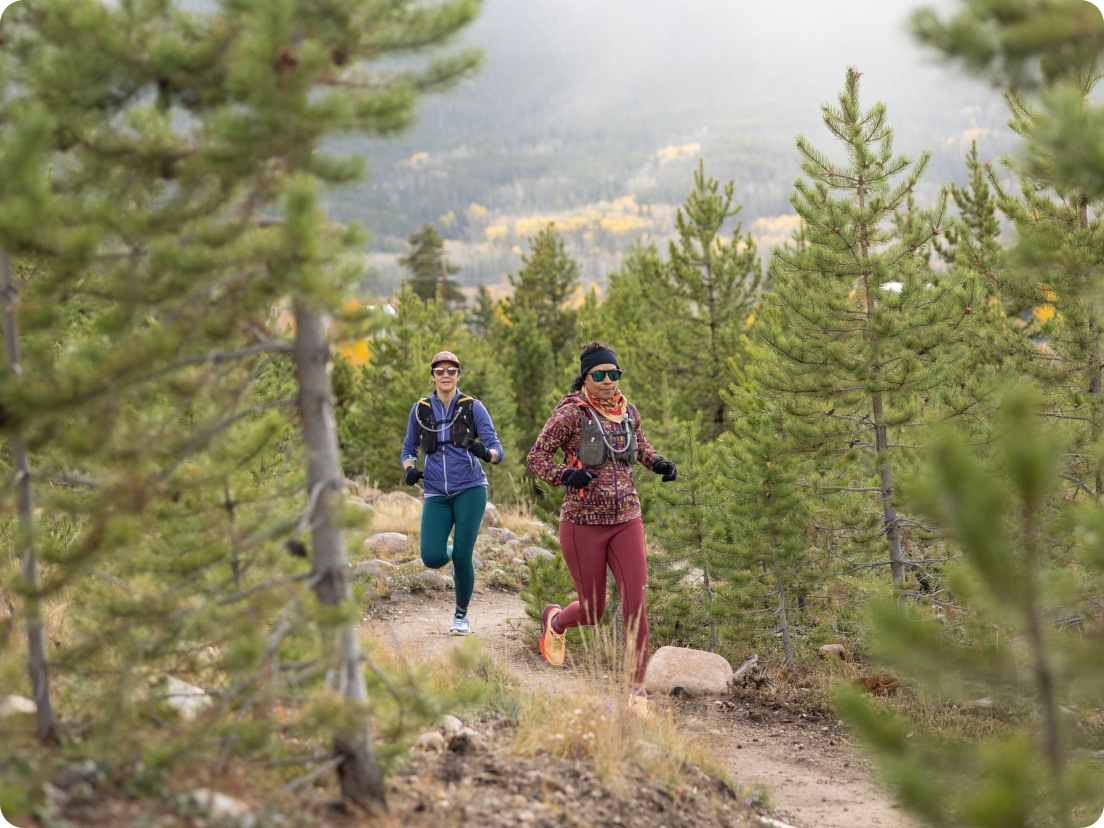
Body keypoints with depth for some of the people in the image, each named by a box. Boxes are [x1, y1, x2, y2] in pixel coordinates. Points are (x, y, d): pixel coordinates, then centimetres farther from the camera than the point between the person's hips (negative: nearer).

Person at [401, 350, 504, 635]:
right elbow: (408, 449, 17)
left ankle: (461, 614, 18)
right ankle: (452, 555, 26)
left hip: (470, 489, -2)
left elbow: (497, 449, -5)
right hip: (436, 494, 2)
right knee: (432, 557, -13)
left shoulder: (473, 407, 0)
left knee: (462, 556, -7)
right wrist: (409, 469, -5)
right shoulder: (420, 410, 7)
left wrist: (486, 452, -29)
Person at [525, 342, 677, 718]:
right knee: (592, 612, 7)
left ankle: (637, 689, 3)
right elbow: (535, 458, -9)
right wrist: (565, 474, -28)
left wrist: (658, 462, 5)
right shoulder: (570, 413, -11)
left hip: (627, 521, 4)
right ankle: (554, 620, 43)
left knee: (635, 605, -7)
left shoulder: (629, 411, 5)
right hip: (583, 523, -4)